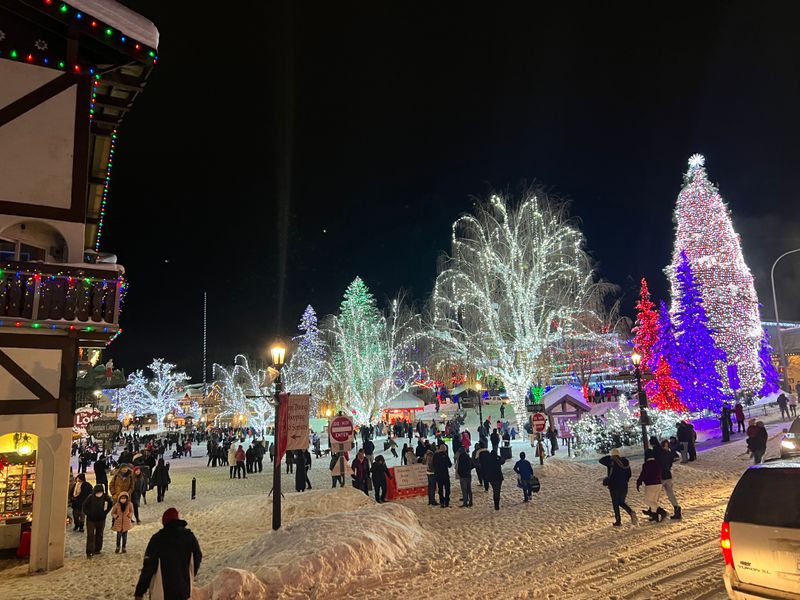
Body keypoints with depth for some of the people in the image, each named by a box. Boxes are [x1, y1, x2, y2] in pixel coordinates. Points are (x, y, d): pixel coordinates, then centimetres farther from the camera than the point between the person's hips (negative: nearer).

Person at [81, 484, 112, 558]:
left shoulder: (105, 497, -10)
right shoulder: (91, 497, -16)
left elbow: (111, 503, 7)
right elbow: (84, 506, -6)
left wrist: (105, 511, 3)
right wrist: (88, 513, -10)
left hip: (101, 519, 2)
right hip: (91, 519, -2)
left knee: (99, 535, 13)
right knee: (90, 535, -3)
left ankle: (97, 550, 27)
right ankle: (89, 552, 2)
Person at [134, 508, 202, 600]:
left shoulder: (157, 538, -15)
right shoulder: (189, 536, -4)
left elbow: (148, 566, -15)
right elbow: (197, 559, 6)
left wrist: (139, 592, -7)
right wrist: (191, 575, 26)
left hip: (161, 592, -3)